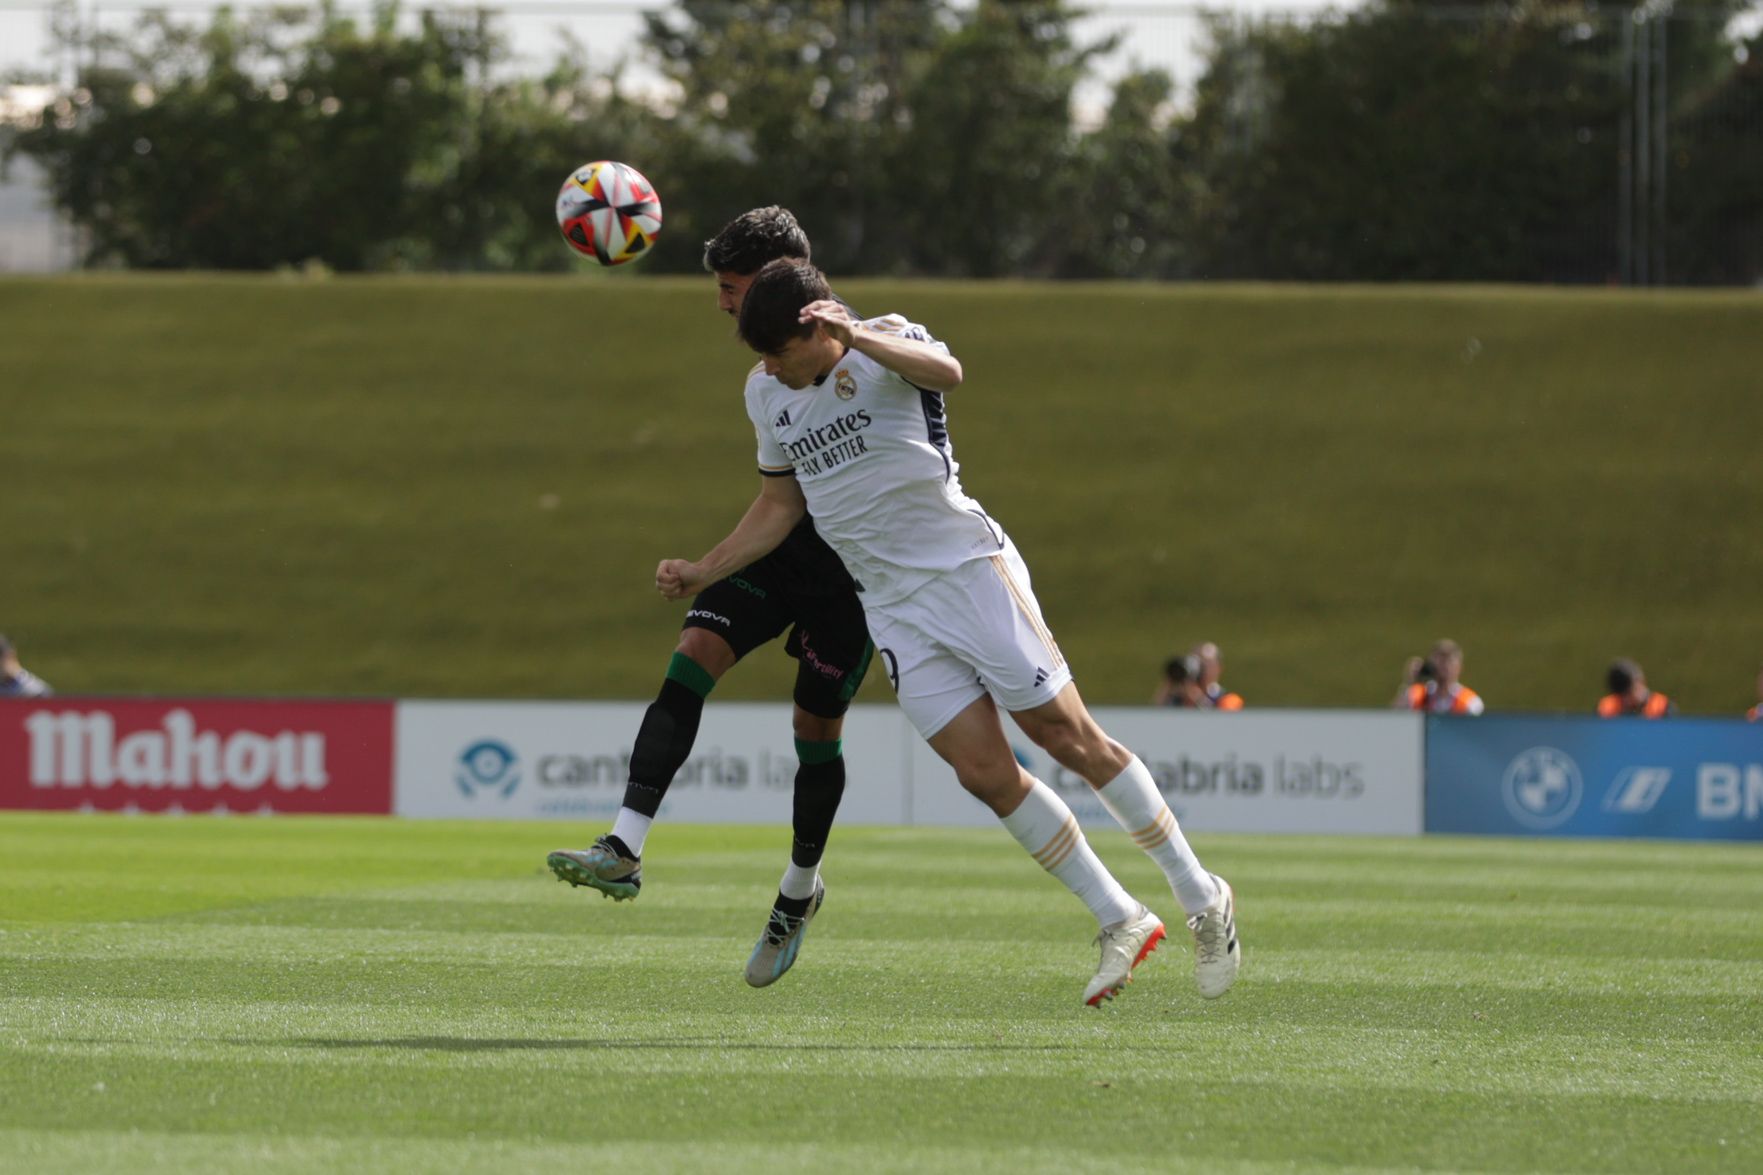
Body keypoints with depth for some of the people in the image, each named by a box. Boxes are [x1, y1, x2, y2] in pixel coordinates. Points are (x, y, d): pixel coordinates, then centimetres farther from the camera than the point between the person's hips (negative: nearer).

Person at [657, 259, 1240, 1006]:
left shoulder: (888, 344, -11)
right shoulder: (764, 394, 8)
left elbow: (945, 372, -36)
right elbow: (779, 505, 21)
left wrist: (858, 338, -51)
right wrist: (701, 573, 13)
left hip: (968, 567, -5)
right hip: (892, 604, 5)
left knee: (1069, 738, -5)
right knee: (984, 772, -7)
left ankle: (1202, 901, 8)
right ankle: (1120, 926, 4)